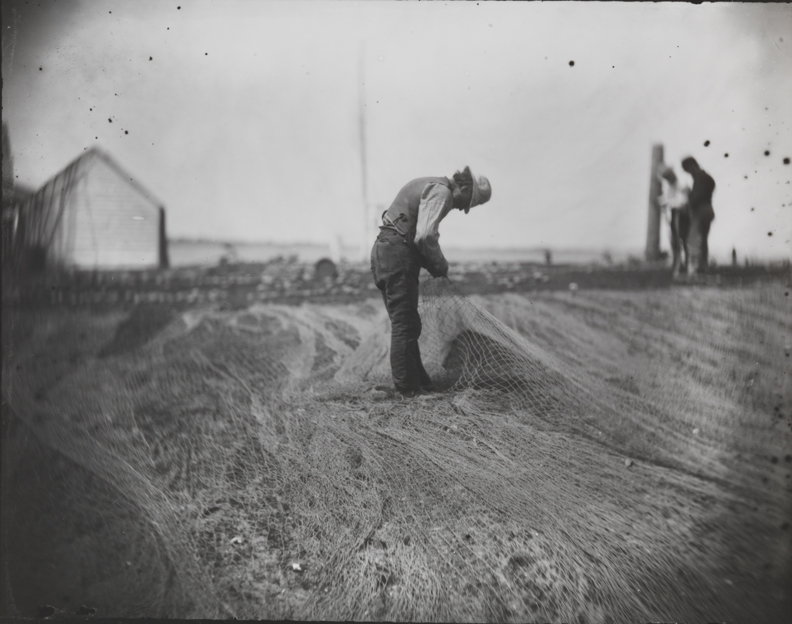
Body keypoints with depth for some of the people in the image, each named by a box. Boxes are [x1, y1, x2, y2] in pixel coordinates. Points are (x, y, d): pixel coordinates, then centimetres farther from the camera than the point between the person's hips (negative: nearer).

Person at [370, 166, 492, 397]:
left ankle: (420, 383, 21)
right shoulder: (441, 192, -11)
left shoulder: (431, 187, 21)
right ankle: (409, 389, 0)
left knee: (406, 324, 13)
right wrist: (441, 266, -7)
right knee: (405, 326, -5)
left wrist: (434, 266, 13)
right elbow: (425, 236, -22)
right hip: (397, 254, -10)